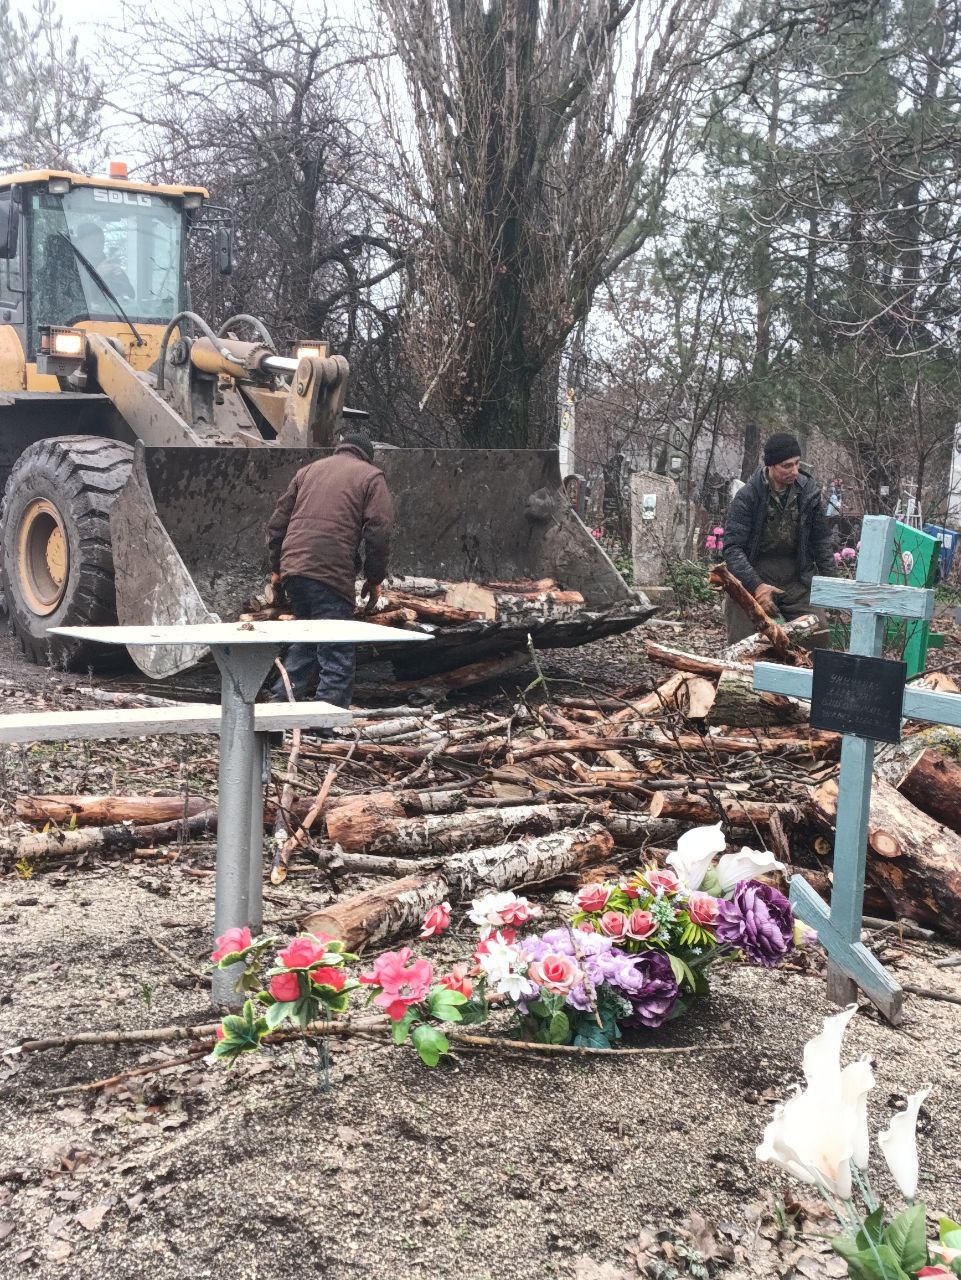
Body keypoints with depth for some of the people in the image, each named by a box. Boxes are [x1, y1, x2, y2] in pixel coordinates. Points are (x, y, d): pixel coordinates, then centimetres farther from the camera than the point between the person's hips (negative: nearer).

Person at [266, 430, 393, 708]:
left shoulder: (307, 470, 23)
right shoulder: (370, 476, 8)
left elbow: (277, 522, 20)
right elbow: (378, 532, -3)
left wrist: (276, 567, 25)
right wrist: (374, 579, 3)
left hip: (292, 568, 6)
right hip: (332, 573, -6)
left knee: (305, 640, 22)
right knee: (336, 654, -2)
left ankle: (282, 700, 21)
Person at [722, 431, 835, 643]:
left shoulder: (808, 490, 1)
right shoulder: (747, 496, -11)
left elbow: (821, 539, 11)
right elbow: (732, 548, -15)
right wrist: (755, 585, -25)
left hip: (797, 581, 3)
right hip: (754, 577, -3)